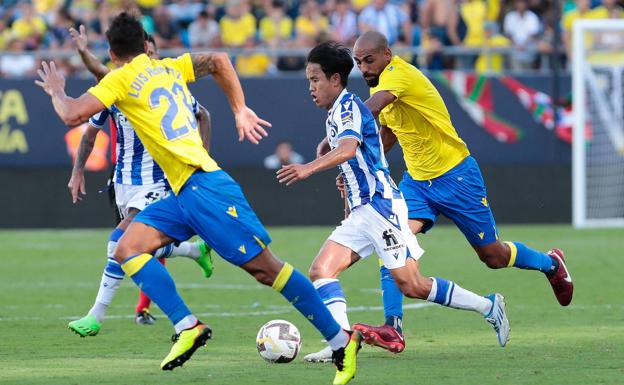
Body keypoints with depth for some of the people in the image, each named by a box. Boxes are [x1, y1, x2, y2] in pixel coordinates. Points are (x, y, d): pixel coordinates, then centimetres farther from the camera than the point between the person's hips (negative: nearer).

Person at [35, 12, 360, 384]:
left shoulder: (122, 78, -5)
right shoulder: (170, 68, 17)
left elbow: (73, 115, -10)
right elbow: (219, 60, 18)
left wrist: (56, 91, 10)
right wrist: (240, 110, 22)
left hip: (203, 184, -9)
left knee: (264, 267, -7)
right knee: (127, 249, -1)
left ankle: (341, 340, -4)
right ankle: (188, 327, -10)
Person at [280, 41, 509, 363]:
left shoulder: (348, 105, -11)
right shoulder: (334, 114, 19)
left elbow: (348, 149, -30)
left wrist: (308, 168, -42)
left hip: (381, 204, -10)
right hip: (360, 213, 10)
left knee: (411, 285, -8)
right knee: (320, 270, -7)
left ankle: (489, 306, 5)